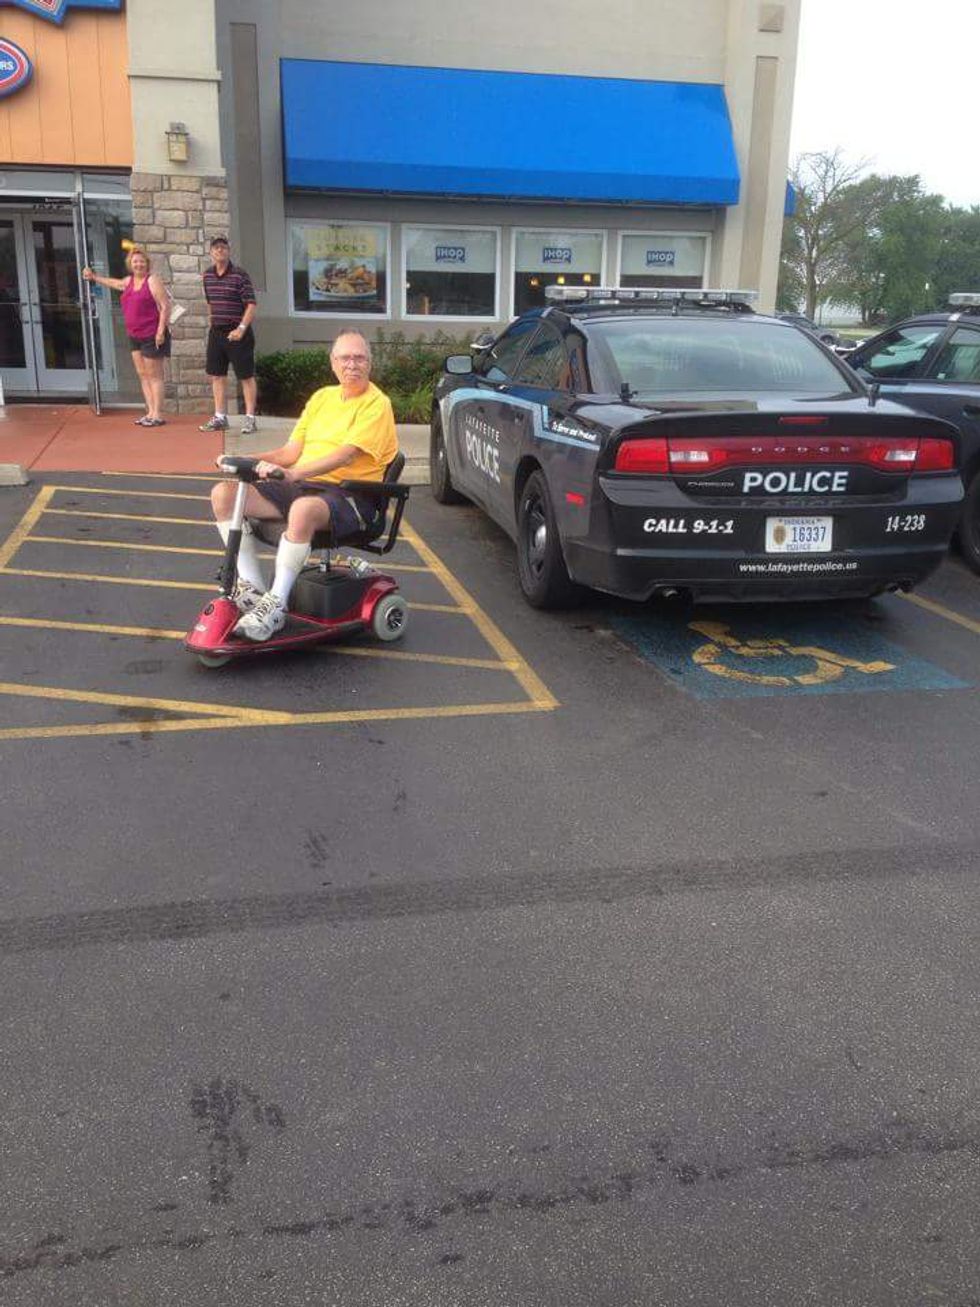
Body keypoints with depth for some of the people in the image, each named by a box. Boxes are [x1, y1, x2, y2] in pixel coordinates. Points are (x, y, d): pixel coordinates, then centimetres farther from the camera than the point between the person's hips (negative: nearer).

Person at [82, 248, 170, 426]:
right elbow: (115, 283, 37)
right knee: (142, 375, 7)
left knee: (154, 376, -5)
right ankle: (150, 412, 11)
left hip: (152, 336, -8)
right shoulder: (129, 281, 14)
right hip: (134, 336, 8)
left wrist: (161, 331, -21)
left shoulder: (152, 281, -10)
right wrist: (94, 277, 45)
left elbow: (165, 307, -15)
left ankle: (157, 415, -3)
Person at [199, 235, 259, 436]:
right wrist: (211, 323, 19)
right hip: (216, 332, 6)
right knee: (217, 375, 9)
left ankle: (250, 419, 4)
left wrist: (241, 328, -22)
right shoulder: (208, 275, 8)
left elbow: (252, 305, -14)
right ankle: (220, 417, 17)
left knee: (246, 376, -1)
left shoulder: (240, 275, -10)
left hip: (237, 332, -6)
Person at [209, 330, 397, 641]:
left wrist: (292, 473, -32)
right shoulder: (322, 397, 19)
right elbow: (291, 451, 15)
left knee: (303, 509, -42)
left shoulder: (376, 404, -4)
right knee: (224, 494, -9)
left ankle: (276, 604, -29)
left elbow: (346, 455, -19)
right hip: (300, 485, 8)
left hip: (349, 494, -7)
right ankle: (253, 589, -8)